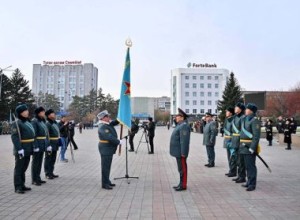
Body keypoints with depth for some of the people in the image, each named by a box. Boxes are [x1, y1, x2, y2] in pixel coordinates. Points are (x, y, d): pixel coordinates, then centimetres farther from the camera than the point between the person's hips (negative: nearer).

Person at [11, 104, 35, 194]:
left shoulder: (27, 122, 14)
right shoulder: (17, 123, -13)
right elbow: (14, 137, -20)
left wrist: (32, 147, 17)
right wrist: (19, 149, -25)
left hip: (27, 150, 8)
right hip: (21, 150, -8)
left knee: (24, 168, 15)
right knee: (19, 169, 1)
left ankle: (22, 185, 25)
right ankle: (17, 187, 8)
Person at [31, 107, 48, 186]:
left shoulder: (43, 121, 13)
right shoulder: (34, 122, -13)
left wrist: (47, 144, 11)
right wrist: (35, 146, -23)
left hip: (42, 145, 8)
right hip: (37, 145, -8)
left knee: (40, 162, 14)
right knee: (35, 162, 2)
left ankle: (38, 178, 24)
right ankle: (34, 180, 11)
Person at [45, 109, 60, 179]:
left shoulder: (55, 123, 13)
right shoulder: (47, 124, -16)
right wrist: (48, 146, -25)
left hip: (55, 145, 9)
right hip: (50, 144, -9)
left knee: (53, 159, 16)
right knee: (48, 159, 1)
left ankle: (51, 172, 26)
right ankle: (47, 174, 10)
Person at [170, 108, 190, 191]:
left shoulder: (184, 126, -18)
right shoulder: (180, 125, 15)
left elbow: (184, 140, -24)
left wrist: (183, 153, -24)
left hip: (181, 152, -10)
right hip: (178, 151, 10)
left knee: (182, 168, -2)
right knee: (181, 168, 15)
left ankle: (183, 185, 6)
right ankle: (181, 183, 24)